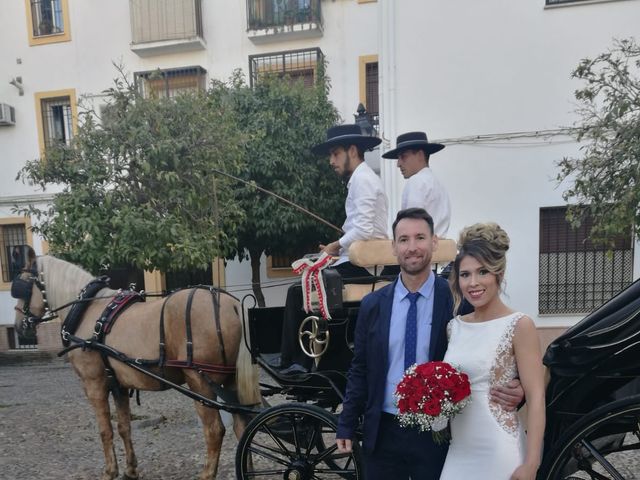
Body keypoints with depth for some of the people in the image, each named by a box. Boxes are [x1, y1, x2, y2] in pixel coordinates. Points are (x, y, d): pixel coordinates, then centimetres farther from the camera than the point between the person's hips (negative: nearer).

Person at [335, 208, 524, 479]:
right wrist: (346, 426, 5)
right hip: (382, 433, 2)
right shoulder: (372, 305, -1)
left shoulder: (457, 300, -9)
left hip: (436, 433, -2)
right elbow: (360, 370, 5)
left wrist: (509, 391, -22)